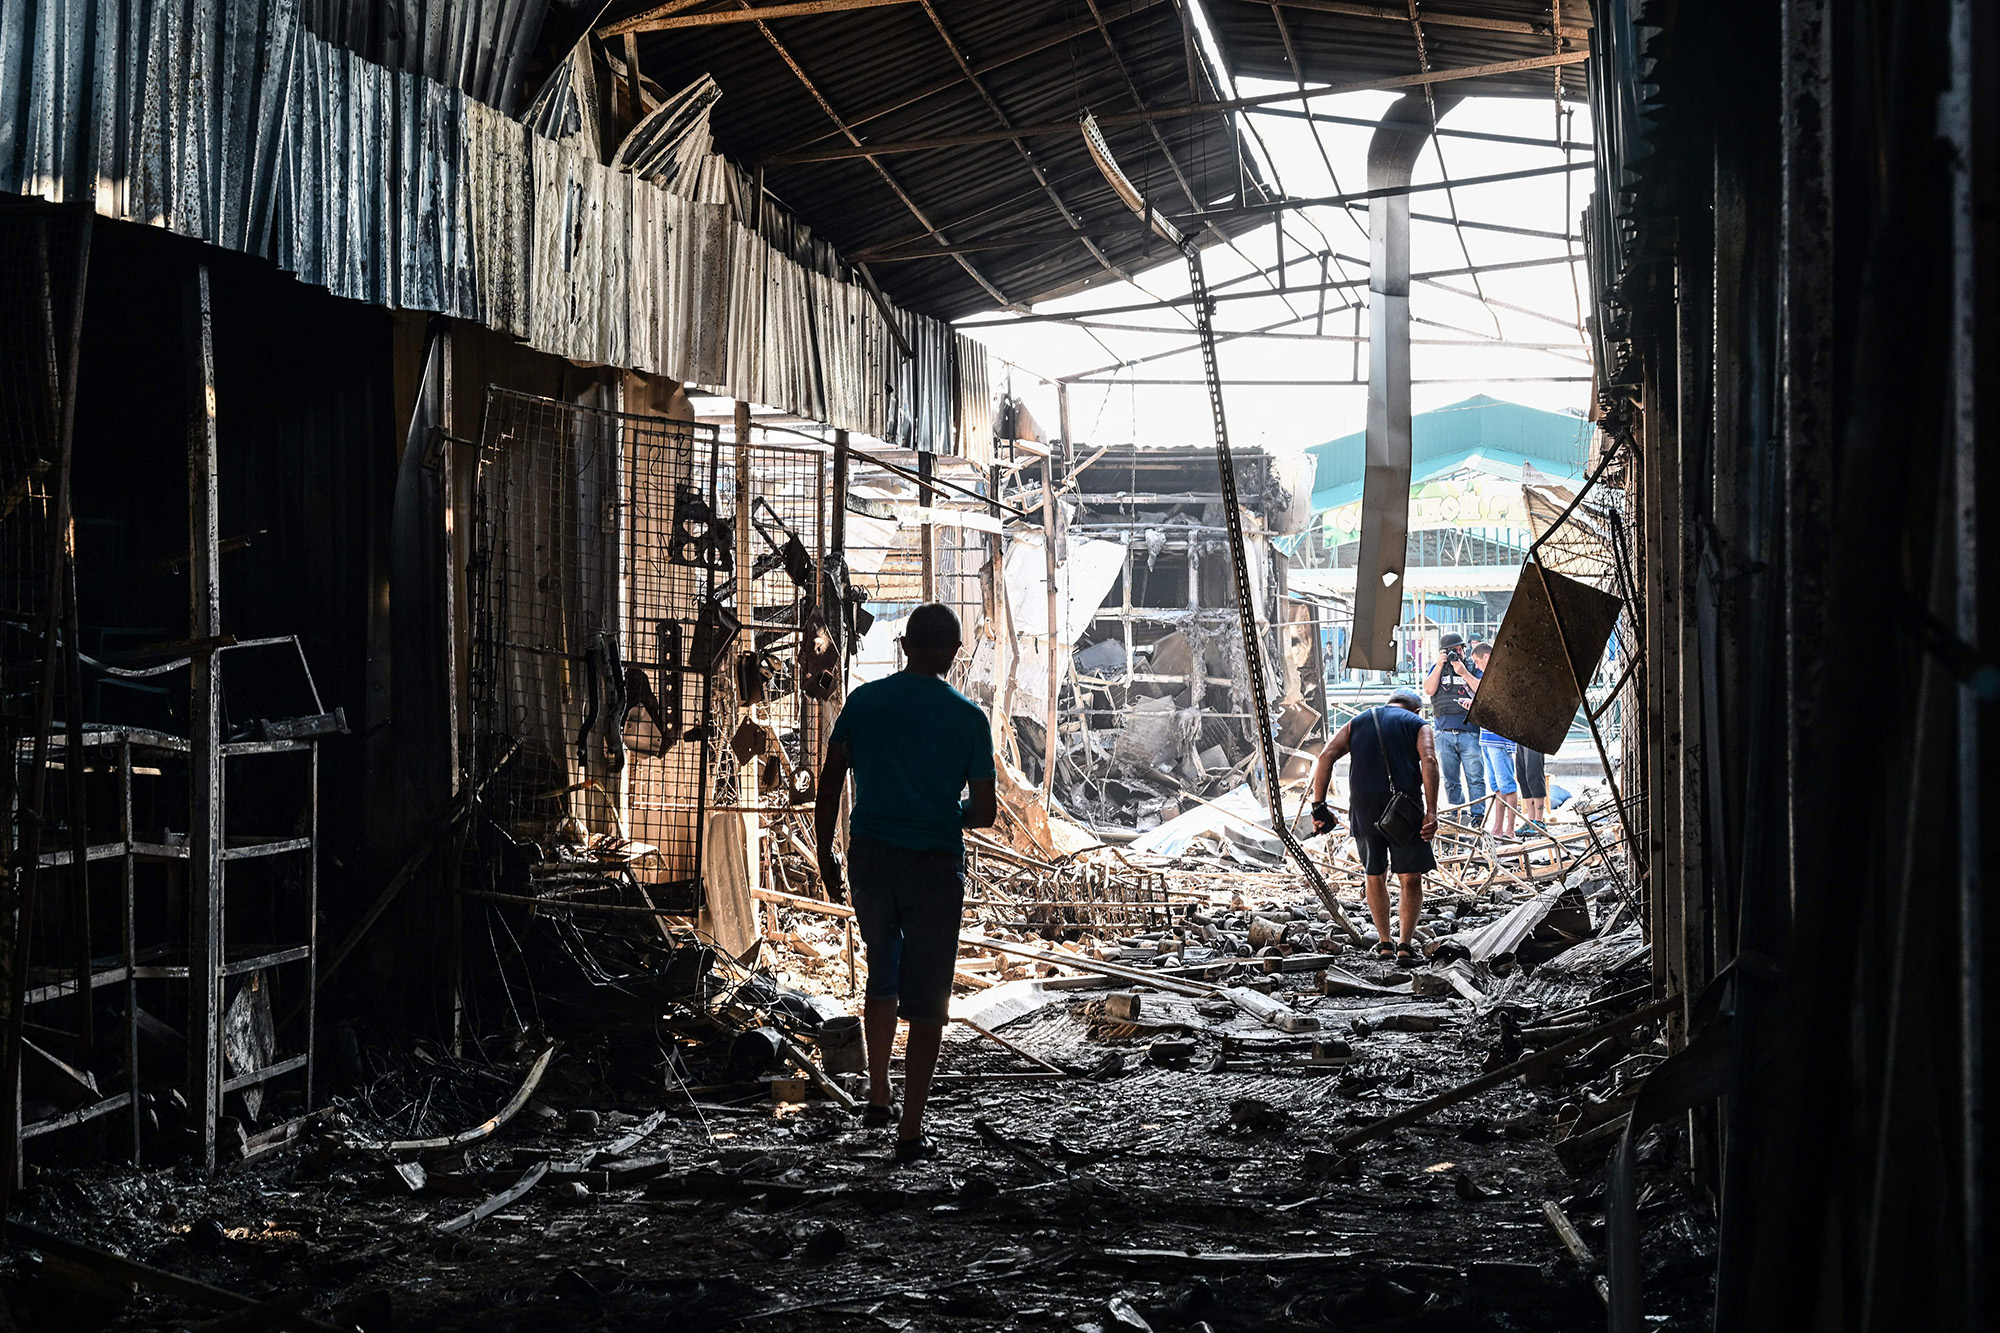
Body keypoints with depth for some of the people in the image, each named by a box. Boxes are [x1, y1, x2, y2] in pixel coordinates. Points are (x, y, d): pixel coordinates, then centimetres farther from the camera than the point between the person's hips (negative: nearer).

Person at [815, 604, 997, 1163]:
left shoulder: (863, 701, 1)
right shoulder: (968, 717, -5)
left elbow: (829, 785, 1)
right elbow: (983, 812, -3)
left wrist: (826, 853, 12)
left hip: (871, 857, 3)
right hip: (936, 864, -3)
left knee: (882, 974, 24)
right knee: (926, 997, 3)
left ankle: (878, 1098, 30)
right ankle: (910, 1130, 4)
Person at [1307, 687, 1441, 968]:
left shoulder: (1358, 722, 22)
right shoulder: (1417, 724, 14)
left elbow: (1326, 757, 7)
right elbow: (1429, 761, -6)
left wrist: (1318, 806, 4)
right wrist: (1431, 811, -14)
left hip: (1363, 803, 3)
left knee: (1374, 874, 19)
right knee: (1411, 878, 5)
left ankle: (1384, 943, 23)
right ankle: (1405, 945, -6)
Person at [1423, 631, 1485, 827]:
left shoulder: (1473, 669, 10)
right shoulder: (1437, 669, 16)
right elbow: (1428, 689, 0)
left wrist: (1464, 673, -8)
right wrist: (1440, 665, -5)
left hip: (1469, 732, -2)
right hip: (1445, 734, 3)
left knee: (1475, 777, -8)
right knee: (1450, 780, 5)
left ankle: (1477, 815, -8)